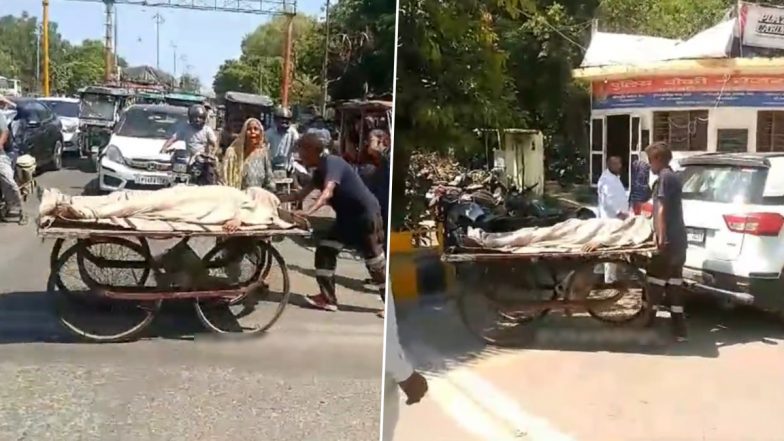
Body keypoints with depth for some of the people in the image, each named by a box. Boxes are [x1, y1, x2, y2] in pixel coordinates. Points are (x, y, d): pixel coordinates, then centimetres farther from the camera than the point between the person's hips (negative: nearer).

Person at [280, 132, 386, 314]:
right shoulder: (320, 170, 9)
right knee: (324, 251, 4)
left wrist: (307, 212, -48)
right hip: (346, 216, 10)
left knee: (375, 261, -3)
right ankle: (328, 299, 10)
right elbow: (301, 195, 15)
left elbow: (327, 193, -36)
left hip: (366, 215, -10)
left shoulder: (332, 163, -20)